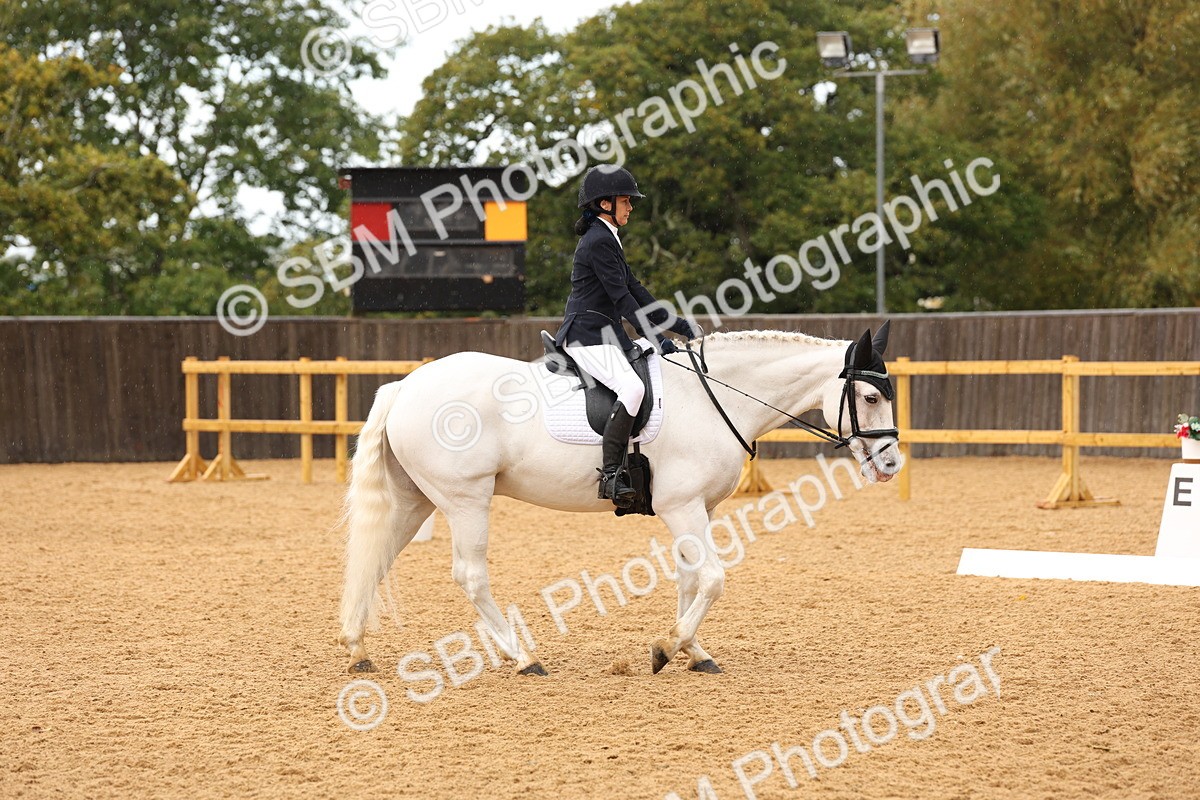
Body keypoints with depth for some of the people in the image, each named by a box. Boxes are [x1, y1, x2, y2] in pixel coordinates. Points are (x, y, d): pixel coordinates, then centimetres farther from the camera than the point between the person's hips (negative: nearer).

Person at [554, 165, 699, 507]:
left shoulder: (608, 240, 20)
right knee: (633, 388, -32)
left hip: (606, 335, 11)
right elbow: (622, 298, -17)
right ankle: (611, 474, -34)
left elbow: (637, 293, 20)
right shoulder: (599, 242, -13)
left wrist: (680, 326, 16)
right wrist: (657, 338, -19)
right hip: (588, 337, -11)